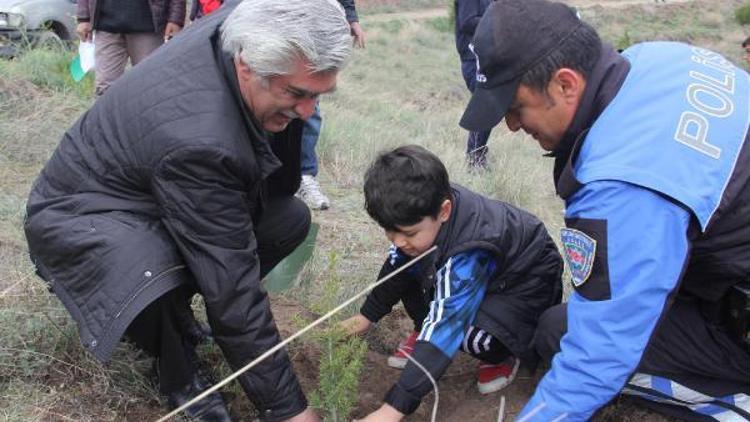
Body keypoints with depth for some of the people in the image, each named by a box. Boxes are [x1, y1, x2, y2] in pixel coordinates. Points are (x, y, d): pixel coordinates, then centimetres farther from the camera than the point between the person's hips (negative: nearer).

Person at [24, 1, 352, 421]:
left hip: (149, 186, 8)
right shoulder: (199, 141, -39)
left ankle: (170, 309, 11)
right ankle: (179, 374, -1)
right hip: (84, 212, -8)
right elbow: (234, 289, -33)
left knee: (291, 219, -4)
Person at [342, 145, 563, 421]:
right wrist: (367, 316, 6)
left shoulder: (470, 249, -41)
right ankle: (424, 333, 12)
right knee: (406, 266, -10)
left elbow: (446, 325, -44)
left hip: (526, 279, -7)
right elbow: (397, 263, -1)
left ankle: (500, 355, 0)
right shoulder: (422, 210, -20)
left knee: (472, 334, -34)